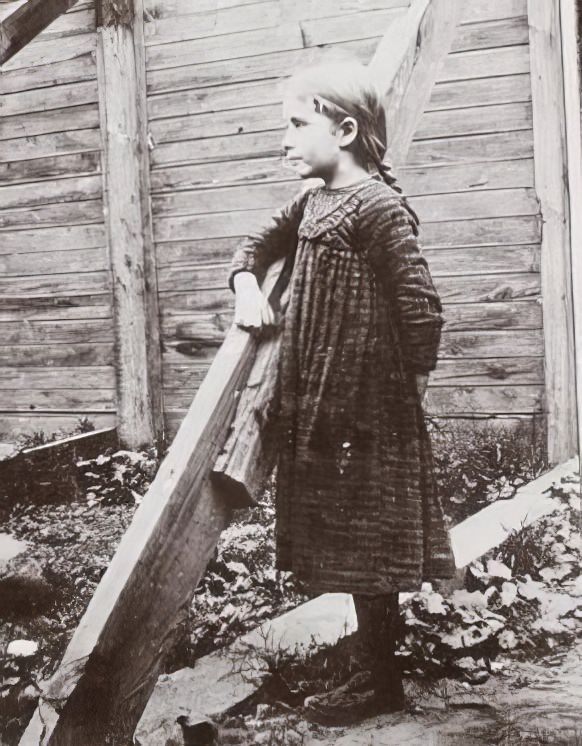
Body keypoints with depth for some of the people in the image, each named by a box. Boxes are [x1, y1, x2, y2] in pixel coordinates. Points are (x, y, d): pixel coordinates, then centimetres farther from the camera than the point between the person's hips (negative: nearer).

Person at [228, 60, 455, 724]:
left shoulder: (376, 206, -17)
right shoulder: (312, 202, 10)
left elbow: (421, 307, -21)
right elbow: (257, 243, 24)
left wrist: (411, 386, -11)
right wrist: (247, 285, 3)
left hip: (367, 413, -9)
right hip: (321, 408, 9)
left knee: (367, 547, 4)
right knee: (350, 545, 16)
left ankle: (383, 684, 22)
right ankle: (376, 670, 31)